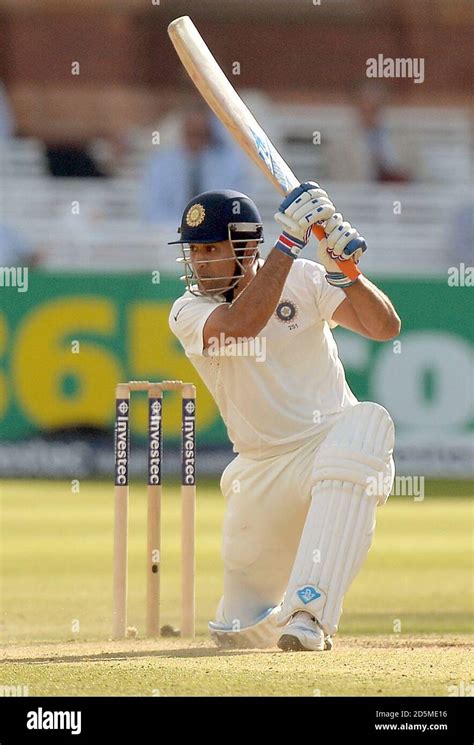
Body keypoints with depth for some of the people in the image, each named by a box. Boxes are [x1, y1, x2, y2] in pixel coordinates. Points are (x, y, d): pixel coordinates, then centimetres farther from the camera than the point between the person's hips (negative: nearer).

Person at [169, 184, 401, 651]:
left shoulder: (303, 280, -4)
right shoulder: (188, 311, -7)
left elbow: (385, 327, -13)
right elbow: (239, 327, -29)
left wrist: (344, 270, -30)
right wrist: (289, 241, -32)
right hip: (262, 469, 2)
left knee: (367, 422, -39)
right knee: (240, 630, 0)